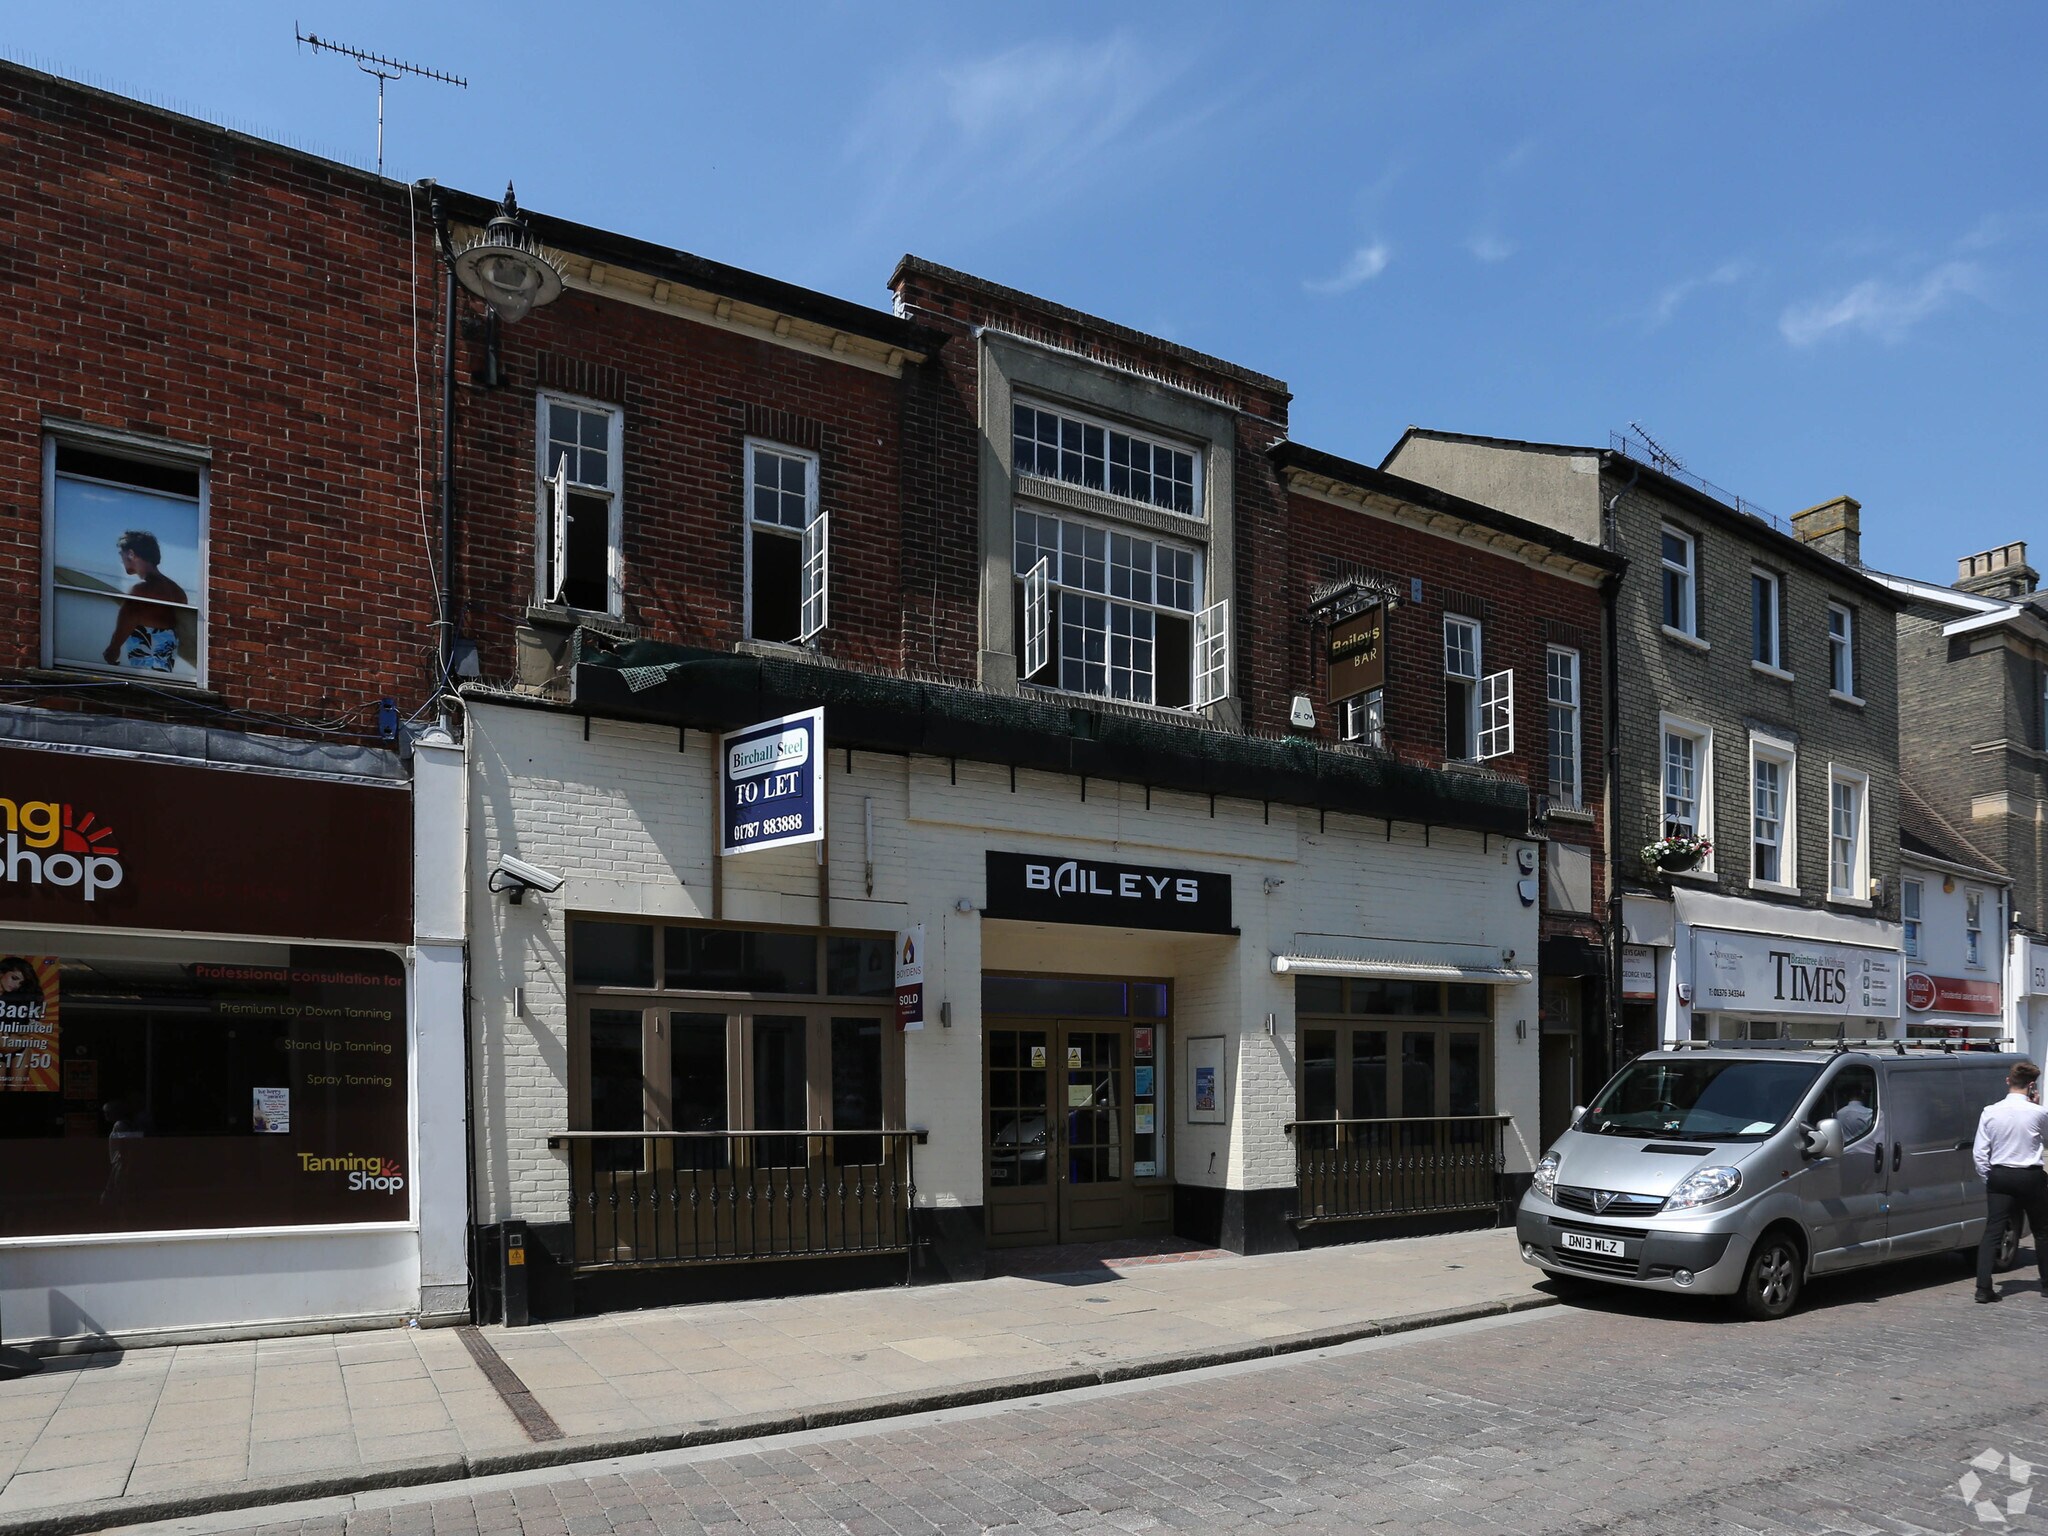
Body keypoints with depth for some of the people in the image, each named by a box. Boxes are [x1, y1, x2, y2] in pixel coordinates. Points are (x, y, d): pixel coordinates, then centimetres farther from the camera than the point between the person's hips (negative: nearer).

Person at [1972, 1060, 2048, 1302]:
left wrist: (1988, 1179, 9)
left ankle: (1983, 1287, -9)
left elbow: (1980, 1153, -3)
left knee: (1992, 1231, 0)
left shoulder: (1990, 1112, -4)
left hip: (2000, 1177, 1)